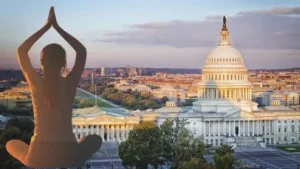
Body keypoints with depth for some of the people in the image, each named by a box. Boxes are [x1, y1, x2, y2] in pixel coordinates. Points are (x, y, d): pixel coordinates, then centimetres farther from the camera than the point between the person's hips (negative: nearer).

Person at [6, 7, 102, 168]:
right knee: (95, 139, 31)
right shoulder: (69, 83, -5)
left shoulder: (36, 83, -5)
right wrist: (57, 27, 11)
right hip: (68, 154, 0)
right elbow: (82, 51, 10)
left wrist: (46, 26, 12)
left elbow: (21, 50, 11)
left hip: (39, 154, 0)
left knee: (11, 144, 33)